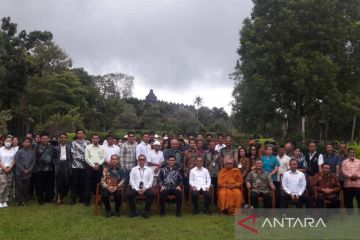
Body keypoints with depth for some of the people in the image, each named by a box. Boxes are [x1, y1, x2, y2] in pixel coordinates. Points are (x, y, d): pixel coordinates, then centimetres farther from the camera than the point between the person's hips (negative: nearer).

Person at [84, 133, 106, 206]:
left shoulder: (102, 148, 8)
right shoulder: (88, 147, 3)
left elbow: (104, 157, 4)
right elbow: (86, 158, -3)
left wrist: (98, 164, -10)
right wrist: (93, 165, -10)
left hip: (99, 167, 2)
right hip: (90, 166, -1)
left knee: (98, 183, 5)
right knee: (88, 183, 0)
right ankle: (87, 200, 7)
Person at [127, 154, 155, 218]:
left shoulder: (149, 170, 13)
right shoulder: (133, 169, 12)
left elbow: (150, 181, 5)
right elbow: (132, 181, 3)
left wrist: (145, 189, -12)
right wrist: (137, 190, -11)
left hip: (146, 188, 0)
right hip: (136, 188, 0)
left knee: (151, 194, -31)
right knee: (129, 194, -29)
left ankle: (146, 212, -14)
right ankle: (134, 211, -8)